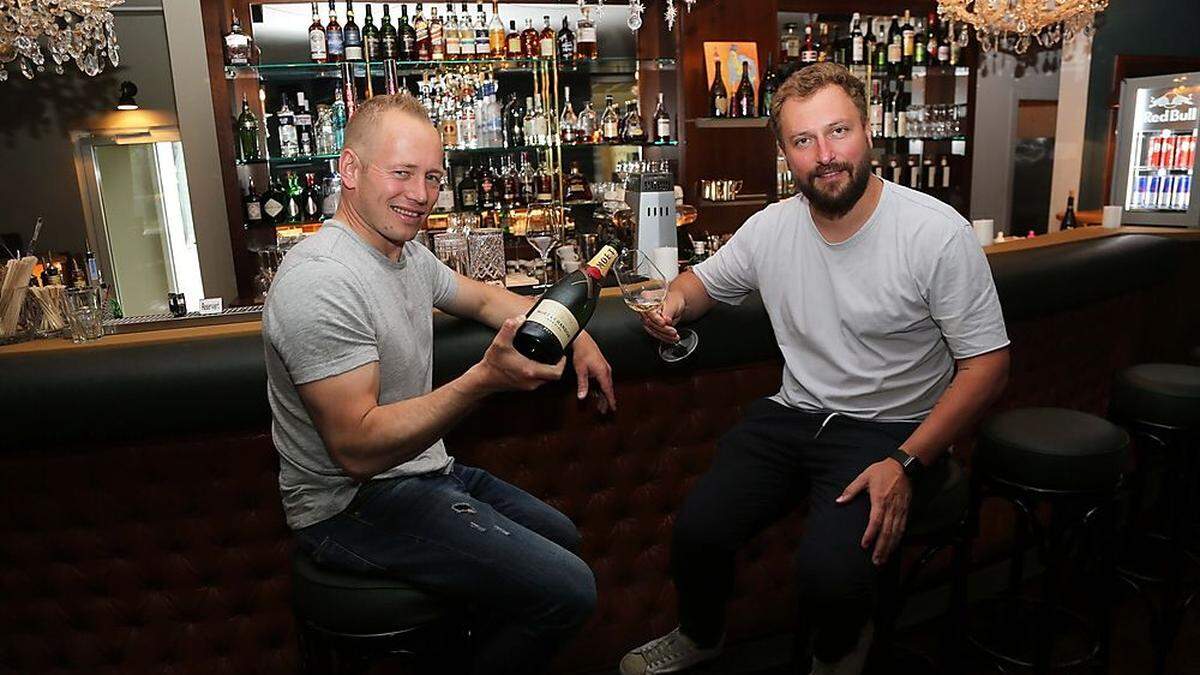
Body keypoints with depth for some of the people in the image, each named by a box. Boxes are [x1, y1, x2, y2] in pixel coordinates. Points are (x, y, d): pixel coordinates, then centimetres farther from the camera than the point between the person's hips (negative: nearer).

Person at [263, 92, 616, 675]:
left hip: (424, 471, 10)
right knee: (567, 590, -17)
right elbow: (358, 448, -29)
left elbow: (484, 298, 22)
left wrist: (573, 334, 7)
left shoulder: (408, 253, 5)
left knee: (562, 540, 23)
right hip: (353, 505, -10)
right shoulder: (322, 282, -25)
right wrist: (484, 380, -38)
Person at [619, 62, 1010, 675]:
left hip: (891, 430, -4)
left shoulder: (938, 233, -14)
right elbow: (703, 280, 17)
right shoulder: (770, 228, 0)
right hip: (792, 415, 4)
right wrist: (675, 300, -10)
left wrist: (907, 464, -20)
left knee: (828, 571, -26)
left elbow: (987, 362, -10)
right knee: (696, 532, -12)